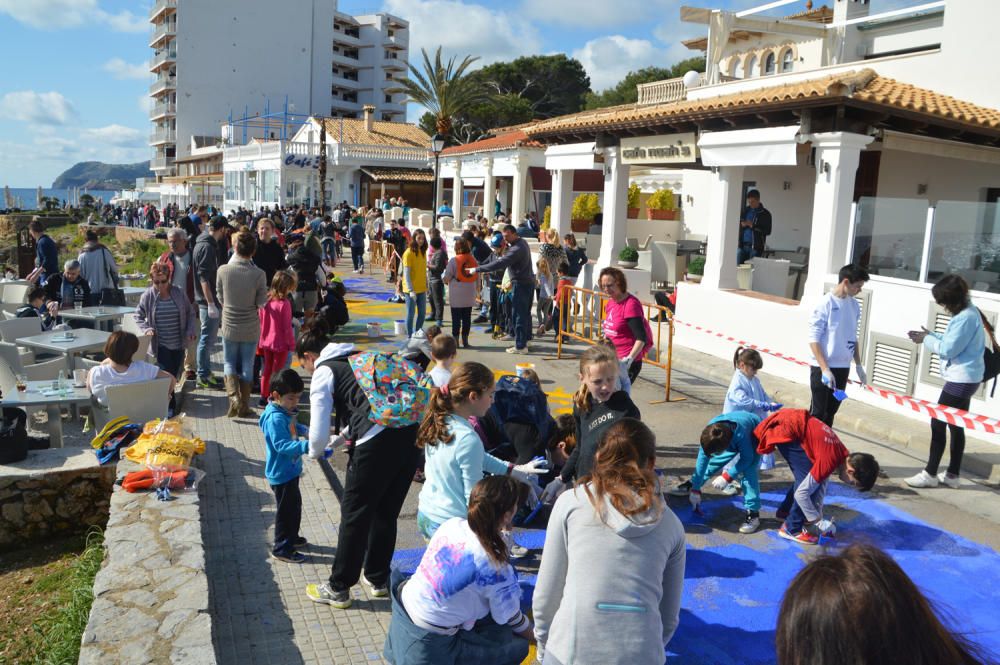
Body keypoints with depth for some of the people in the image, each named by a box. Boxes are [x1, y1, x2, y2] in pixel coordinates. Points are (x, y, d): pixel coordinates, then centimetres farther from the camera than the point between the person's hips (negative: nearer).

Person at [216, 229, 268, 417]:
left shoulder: (223, 270, -12)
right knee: (247, 365, 12)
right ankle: (244, 406, 17)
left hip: (229, 326, 0)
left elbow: (220, 298, 1)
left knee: (229, 362, 17)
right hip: (251, 328, 0)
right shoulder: (258, 274, -16)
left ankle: (233, 396, -5)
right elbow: (261, 302, -8)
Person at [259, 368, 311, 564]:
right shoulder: (276, 418, -27)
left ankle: (291, 537, 42)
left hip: (290, 470, 10)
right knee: (286, 510, 1)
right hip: (281, 473, -10)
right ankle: (282, 549, 14)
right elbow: (282, 445, -35)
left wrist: (304, 430, 3)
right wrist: (306, 446, -45)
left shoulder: (286, 412, 4)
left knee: (294, 505, 24)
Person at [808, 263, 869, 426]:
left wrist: (858, 366, 15)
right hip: (822, 368, -6)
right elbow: (813, 339, -15)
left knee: (831, 411, 13)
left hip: (843, 367, 6)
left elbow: (853, 338, 17)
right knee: (817, 413, -1)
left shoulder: (854, 305, 7)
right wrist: (825, 369, -20)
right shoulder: (825, 304, -14)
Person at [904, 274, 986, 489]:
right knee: (956, 425, 14)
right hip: (965, 378, 11)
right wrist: (930, 336, 5)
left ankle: (930, 474, 3)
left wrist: (927, 339, -7)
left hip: (960, 379, -11)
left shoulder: (965, 318, -22)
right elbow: (953, 342, 15)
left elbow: (948, 349, -22)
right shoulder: (968, 313, 10)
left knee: (938, 423, -4)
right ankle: (952, 474, 21)